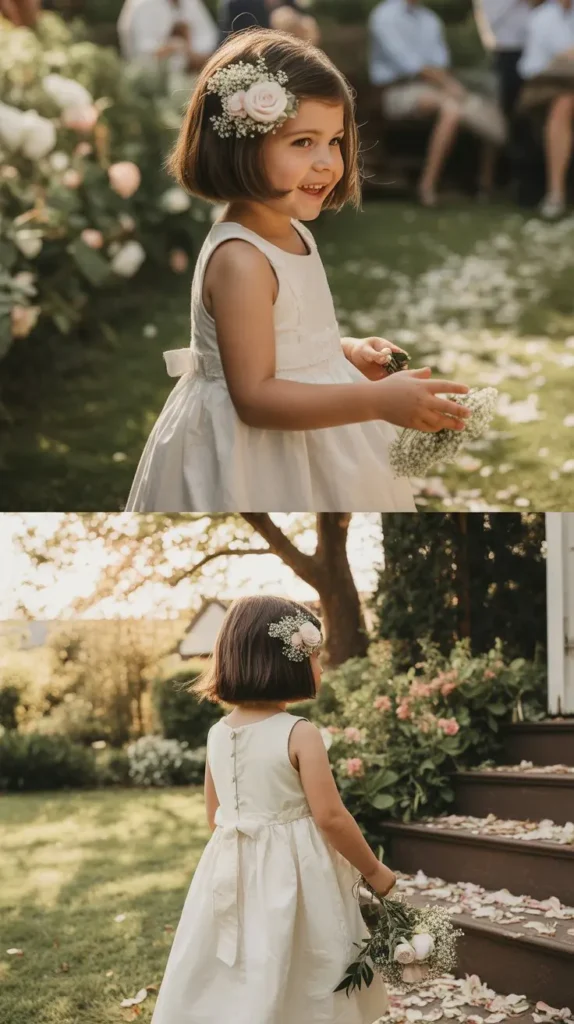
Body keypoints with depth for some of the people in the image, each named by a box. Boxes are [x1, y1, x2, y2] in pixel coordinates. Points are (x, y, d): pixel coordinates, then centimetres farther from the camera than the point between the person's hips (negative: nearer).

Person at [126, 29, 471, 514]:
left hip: (307, 450, 9)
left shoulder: (293, 234, 2)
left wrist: (349, 351, 2)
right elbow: (255, 397, -29)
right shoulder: (241, 260, -26)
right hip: (256, 467, -9)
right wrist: (379, 400, -32)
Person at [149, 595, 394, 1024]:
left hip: (233, 875, 6)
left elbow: (215, 816, 12)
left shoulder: (219, 734, 3)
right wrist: (373, 871, -3)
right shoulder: (300, 734, -16)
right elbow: (330, 818, -16)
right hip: (293, 875, -6)